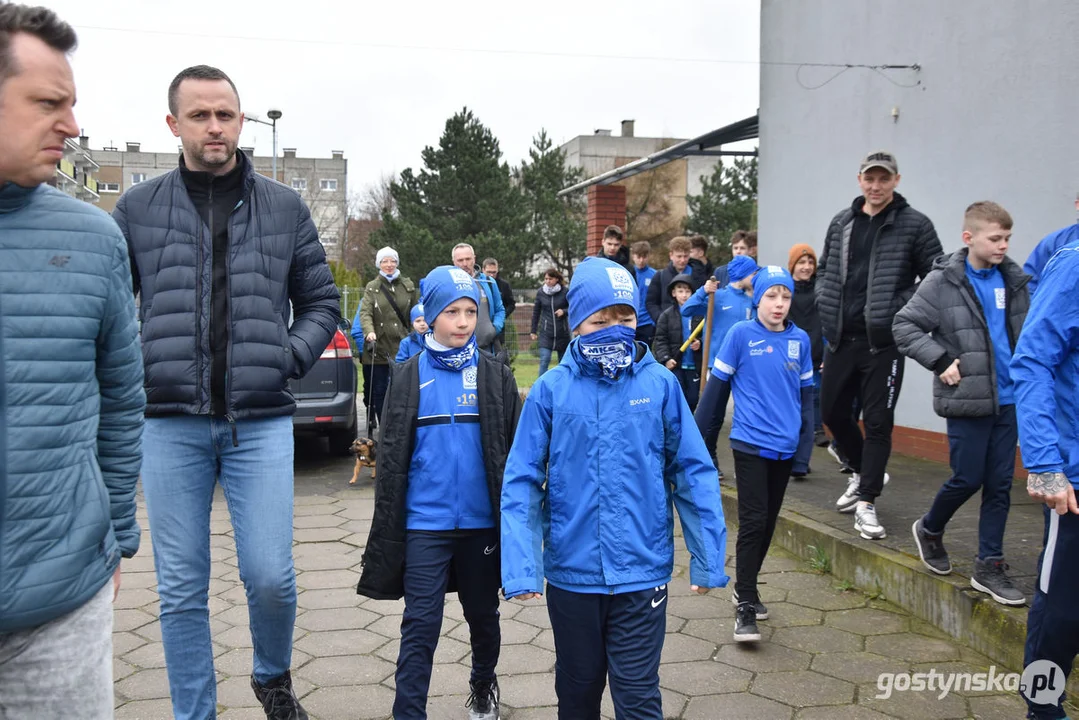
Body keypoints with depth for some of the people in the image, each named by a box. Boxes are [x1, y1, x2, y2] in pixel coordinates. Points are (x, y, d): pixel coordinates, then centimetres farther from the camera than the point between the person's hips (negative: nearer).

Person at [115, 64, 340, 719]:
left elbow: (321, 303, 14)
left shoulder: (285, 207, 9)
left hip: (261, 420, 0)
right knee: (181, 590, 7)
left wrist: (289, 358, -1)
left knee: (270, 576, -1)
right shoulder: (137, 208, 7)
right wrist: (138, 369, -3)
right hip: (171, 423, 1)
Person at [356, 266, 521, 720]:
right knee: (420, 625, -1)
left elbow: (514, 452, 3)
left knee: (483, 615, 18)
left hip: (482, 522, 1)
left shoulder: (495, 375, 1)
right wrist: (388, 526, 2)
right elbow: (393, 456, 3)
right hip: (425, 523, -1)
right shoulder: (408, 376, 1)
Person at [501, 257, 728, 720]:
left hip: (642, 573, -1)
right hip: (571, 573, 1)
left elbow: (693, 473, -2)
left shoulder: (660, 384, -6)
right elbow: (522, 482, -7)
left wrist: (709, 558, -3)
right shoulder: (551, 390, -7)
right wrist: (520, 568, -14)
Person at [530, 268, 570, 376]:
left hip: (562, 332, 0)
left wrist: (564, 311, -19)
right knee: (544, 361, -11)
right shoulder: (541, 292, 0)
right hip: (545, 332, 0)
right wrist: (533, 331, 10)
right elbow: (536, 312, 8)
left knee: (563, 362, 10)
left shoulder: (565, 292, -6)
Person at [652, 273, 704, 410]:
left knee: (693, 399, 9)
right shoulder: (667, 315, -2)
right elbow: (660, 340, -4)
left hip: (695, 365, 2)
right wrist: (665, 359, -14)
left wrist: (700, 344, -13)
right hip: (675, 365, -2)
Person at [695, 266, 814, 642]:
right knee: (753, 523, -6)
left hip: (785, 446, 4)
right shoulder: (741, 334, -8)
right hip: (750, 443, -4)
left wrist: (807, 439, 11)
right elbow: (716, 385, -3)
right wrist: (695, 433, 0)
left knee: (768, 523, 14)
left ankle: (746, 586, 32)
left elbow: (805, 392, 12)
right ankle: (745, 607, 1)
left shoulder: (800, 340, 3)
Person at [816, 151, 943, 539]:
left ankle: (866, 500, 11)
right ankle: (863, 472, 36)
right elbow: (824, 269, 20)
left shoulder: (914, 224, -4)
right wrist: (826, 306, 6)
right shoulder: (842, 222, 9)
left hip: (883, 342, -5)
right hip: (841, 338, 5)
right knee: (833, 411, 12)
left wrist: (901, 311, -12)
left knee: (877, 421, -1)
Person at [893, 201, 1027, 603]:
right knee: (967, 479, 1)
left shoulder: (1013, 280, 5)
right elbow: (904, 327, -9)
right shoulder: (943, 281, -9)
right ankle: (929, 529, 29)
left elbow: (1027, 330, 17)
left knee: (1000, 484, 7)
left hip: (1008, 400, 5)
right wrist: (942, 361, -15)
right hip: (967, 400, -5)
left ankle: (989, 567, 17)